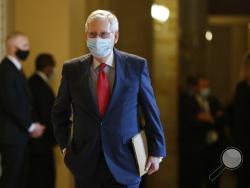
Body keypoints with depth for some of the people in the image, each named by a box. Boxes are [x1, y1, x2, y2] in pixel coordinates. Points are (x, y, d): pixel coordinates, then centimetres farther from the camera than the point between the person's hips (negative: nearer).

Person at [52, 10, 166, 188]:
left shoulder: (137, 66, -2)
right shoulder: (72, 69, 2)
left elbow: (151, 111, 3)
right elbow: (60, 112, 15)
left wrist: (156, 152, 3)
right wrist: (65, 145, 7)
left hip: (125, 164, -1)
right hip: (86, 164, 1)